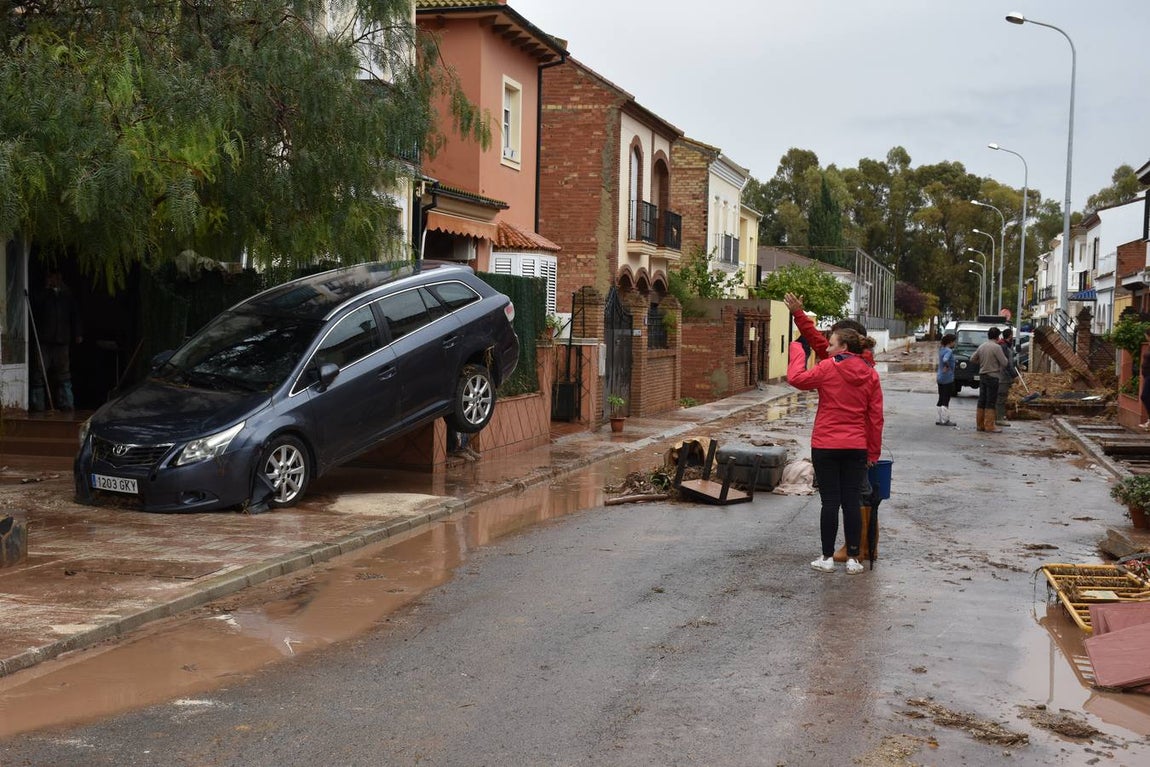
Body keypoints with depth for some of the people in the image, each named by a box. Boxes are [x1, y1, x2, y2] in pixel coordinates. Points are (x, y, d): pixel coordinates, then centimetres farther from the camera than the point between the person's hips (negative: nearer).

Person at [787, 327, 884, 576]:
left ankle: (827, 557, 8)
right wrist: (873, 452, 11)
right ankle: (853, 559, 10)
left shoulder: (828, 368, -10)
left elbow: (796, 378, -7)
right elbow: (876, 417, 6)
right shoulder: (870, 374, 4)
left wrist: (797, 350, 6)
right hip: (857, 448, 3)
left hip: (825, 446, -3)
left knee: (830, 502, 2)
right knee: (852, 502, 7)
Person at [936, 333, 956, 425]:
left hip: (940, 378, 8)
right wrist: (947, 367, -19)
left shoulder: (941, 349, 6)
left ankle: (940, 419, 17)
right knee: (946, 400, -2)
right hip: (948, 378, -8)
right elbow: (945, 360, -35)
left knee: (941, 399, 13)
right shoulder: (949, 351, -18)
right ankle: (944, 420, 1)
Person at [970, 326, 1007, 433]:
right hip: (992, 376, -7)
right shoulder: (996, 347, -13)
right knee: (990, 402, -5)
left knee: (982, 401, 10)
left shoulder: (982, 346, 8)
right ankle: (989, 425, -6)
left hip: (982, 375, 7)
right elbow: (1004, 363, -12)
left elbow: (972, 359, 15)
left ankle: (980, 424, 14)